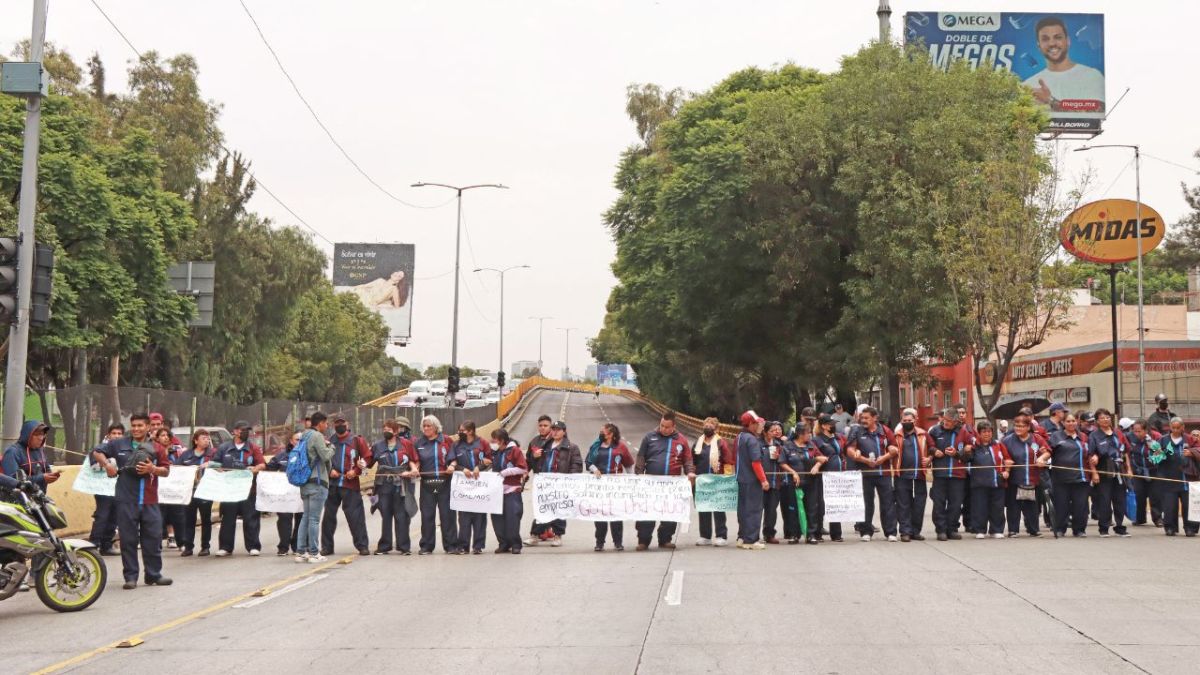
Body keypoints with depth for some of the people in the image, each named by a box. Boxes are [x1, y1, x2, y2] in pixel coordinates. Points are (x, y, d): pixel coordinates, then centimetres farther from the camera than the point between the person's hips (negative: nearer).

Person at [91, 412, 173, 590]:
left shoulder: (155, 448, 8)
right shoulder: (119, 444, 5)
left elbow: (166, 470, 8)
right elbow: (97, 453, 12)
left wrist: (152, 469, -11)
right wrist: (107, 464, -5)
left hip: (150, 501, 1)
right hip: (126, 500, -1)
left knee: (153, 538, 5)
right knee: (128, 540, 2)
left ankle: (153, 575, 16)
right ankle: (130, 576, 10)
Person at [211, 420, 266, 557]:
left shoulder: (253, 448, 7)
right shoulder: (224, 448, 11)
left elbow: (262, 464, 1)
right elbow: (215, 464, 15)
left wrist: (256, 468, -19)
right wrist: (218, 469, -6)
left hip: (248, 488, -1)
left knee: (250, 518, -1)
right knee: (228, 518, 4)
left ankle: (253, 546, 5)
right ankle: (225, 547, 10)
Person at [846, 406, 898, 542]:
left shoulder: (885, 431, 5)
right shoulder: (857, 432, 2)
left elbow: (895, 449, 7)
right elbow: (850, 451, -3)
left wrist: (884, 457, -9)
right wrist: (866, 460, -11)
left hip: (884, 471, 1)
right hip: (865, 473, -1)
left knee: (888, 502, 1)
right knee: (866, 503, 6)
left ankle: (890, 532, 5)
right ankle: (866, 531, 14)